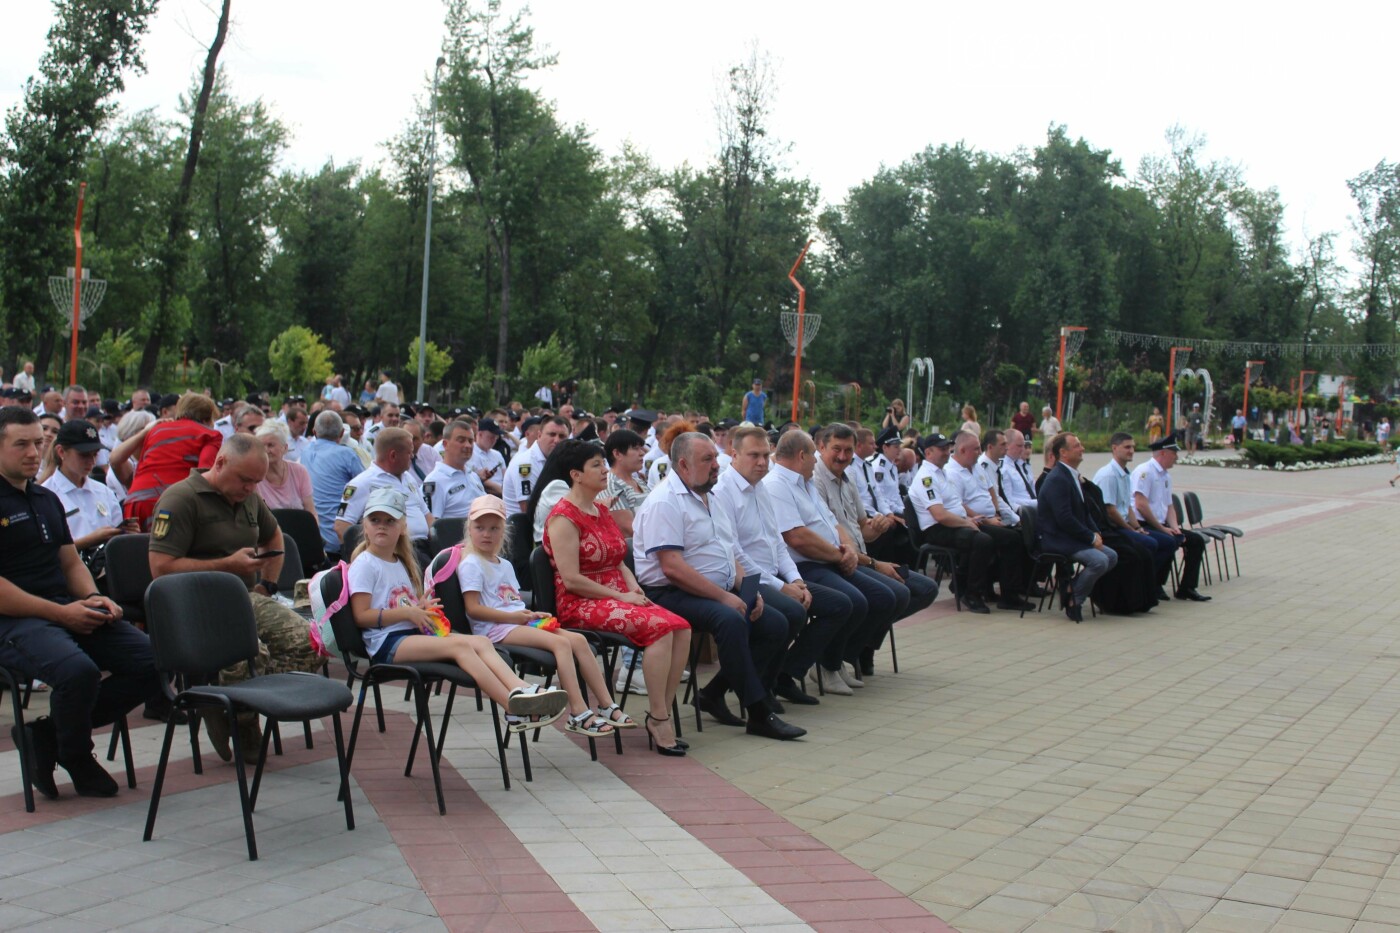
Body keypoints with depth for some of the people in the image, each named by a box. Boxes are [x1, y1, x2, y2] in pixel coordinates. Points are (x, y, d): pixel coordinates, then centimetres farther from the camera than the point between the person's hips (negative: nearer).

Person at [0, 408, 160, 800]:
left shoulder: (48, 499, 20)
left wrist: (93, 598, 1)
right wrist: (61, 613, -18)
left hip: (70, 610, 8)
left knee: (151, 662, -10)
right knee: (78, 670, -35)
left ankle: (46, 733, 1)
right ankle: (76, 758, -2)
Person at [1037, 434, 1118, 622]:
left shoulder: (1072, 476, 15)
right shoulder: (1057, 479, -18)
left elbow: (1083, 511, 20)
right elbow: (1064, 518, -24)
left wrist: (1095, 532, 3)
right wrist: (1091, 537, -17)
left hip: (1073, 536, 10)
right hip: (1056, 539, -10)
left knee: (1112, 556, 4)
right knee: (1099, 560, -24)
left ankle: (1072, 587, 9)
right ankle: (1073, 600, -5)